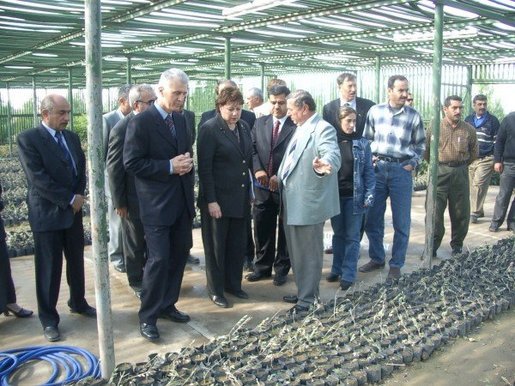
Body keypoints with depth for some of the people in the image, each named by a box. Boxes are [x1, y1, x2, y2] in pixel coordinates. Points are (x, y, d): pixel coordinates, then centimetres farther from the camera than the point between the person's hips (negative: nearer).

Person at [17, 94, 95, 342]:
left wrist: (79, 196, -6)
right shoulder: (28, 139, -11)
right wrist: (69, 199, -17)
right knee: (49, 268, 3)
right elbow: (38, 178, -18)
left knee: (76, 261, 17)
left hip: (73, 211, 6)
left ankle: (78, 303, 36)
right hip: (47, 213, -6)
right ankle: (48, 319, 17)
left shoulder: (72, 137, 9)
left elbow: (81, 169, 11)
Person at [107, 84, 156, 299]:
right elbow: (114, 169, -12)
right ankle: (137, 282, 29)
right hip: (134, 200, -5)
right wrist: (119, 203, -11)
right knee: (135, 243, 12)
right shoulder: (121, 130, -16)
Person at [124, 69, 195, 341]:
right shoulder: (141, 122, -11)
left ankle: (167, 305, 28)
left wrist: (186, 163, -1)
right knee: (159, 259, -5)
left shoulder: (180, 120, 12)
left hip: (182, 202, 7)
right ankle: (147, 316, 11)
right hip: (156, 205, -7)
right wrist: (169, 167, -19)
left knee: (179, 255, 12)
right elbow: (132, 163, -14)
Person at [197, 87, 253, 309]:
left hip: (241, 197, 6)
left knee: (238, 244, 13)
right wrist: (211, 201, -17)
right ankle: (216, 289, 23)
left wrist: (250, 191, 11)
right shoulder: (209, 129, -12)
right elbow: (204, 168, -14)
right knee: (216, 246, 8)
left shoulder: (244, 126, 7)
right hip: (218, 199, -6)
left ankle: (233, 284, 31)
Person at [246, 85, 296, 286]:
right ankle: (262, 267, 28)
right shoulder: (259, 123, 8)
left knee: (285, 231, 10)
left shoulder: (297, 126, -8)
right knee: (262, 230, 12)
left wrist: (281, 176, -19)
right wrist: (257, 169, -13)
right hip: (263, 186, 4)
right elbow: (252, 148, 4)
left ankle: (281, 269, 24)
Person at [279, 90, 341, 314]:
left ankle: (308, 300, 15)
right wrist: (279, 177, 20)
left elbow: (332, 155, -31)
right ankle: (304, 292, 34)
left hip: (308, 203, -10)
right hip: (292, 203, 10)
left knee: (309, 254, 3)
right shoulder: (300, 129, 16)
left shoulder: (323, 129, -14)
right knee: (296, 252, 19)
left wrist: (324, 165, -50)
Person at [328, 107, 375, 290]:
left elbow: (368, 170, 0)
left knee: (352, 236, 3)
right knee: (338, 234, 12)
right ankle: (337, 269, 22)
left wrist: (369, 195, -7)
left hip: (354, 196, -1)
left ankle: (348, 275, 8)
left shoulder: (362, 143, 0)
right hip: (335, 195, 2)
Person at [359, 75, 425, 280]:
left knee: (401, 222, 4)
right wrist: (369, 158, -1)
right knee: (372, 219, 8)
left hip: (401, 170, -1)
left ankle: (396, 264, 17)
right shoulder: (375, 111, 3)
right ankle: (376, 258, 26)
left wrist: (412, 164, -1)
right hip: (377, 169, 2)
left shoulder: (414, 115, 0)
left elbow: (420, 144, 10)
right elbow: (366, 138, 12)